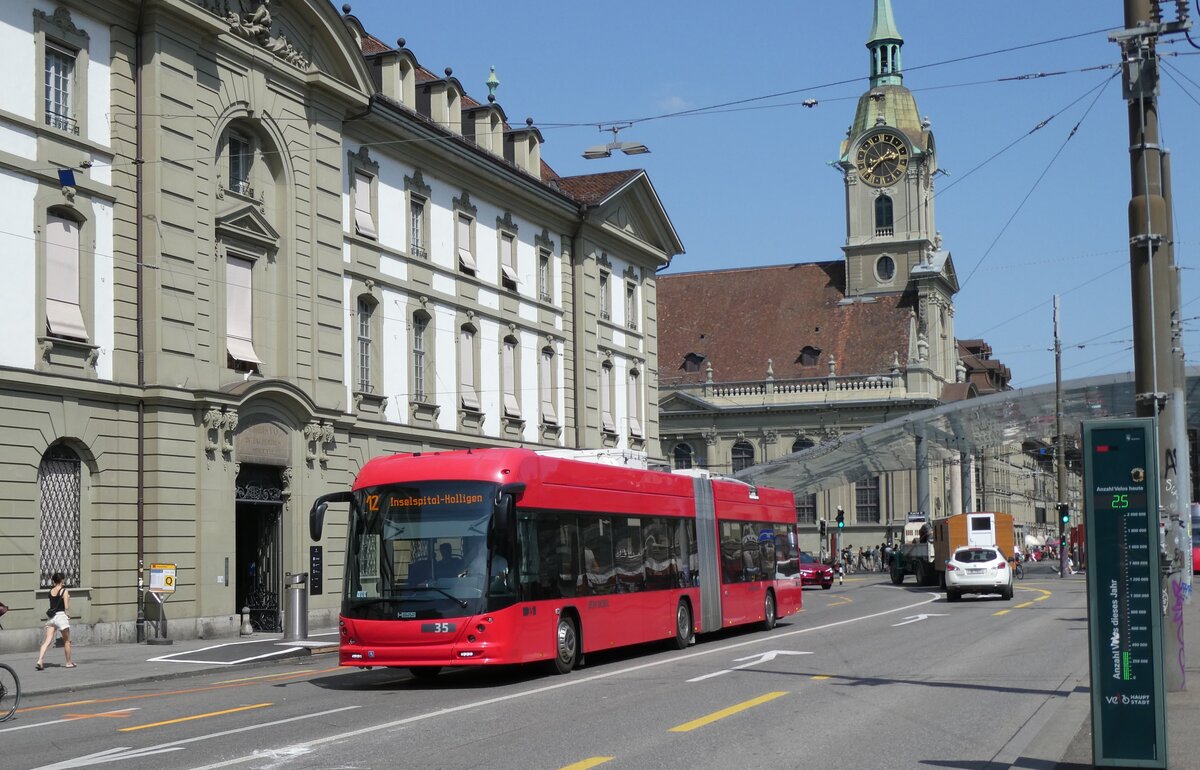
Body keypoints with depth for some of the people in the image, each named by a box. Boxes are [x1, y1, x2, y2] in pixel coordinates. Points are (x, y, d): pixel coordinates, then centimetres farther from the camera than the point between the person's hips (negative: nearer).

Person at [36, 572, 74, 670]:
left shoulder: (51, 591, 10)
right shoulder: (64, 591, -7)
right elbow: (67, 608, -11)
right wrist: (68, 599, 6)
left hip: (51, 617, 5)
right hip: (61, 615, -5)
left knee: (47, 641, 0)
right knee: (67, 641, 11)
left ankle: (39, 661, -17)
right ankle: (69, 663, 19)